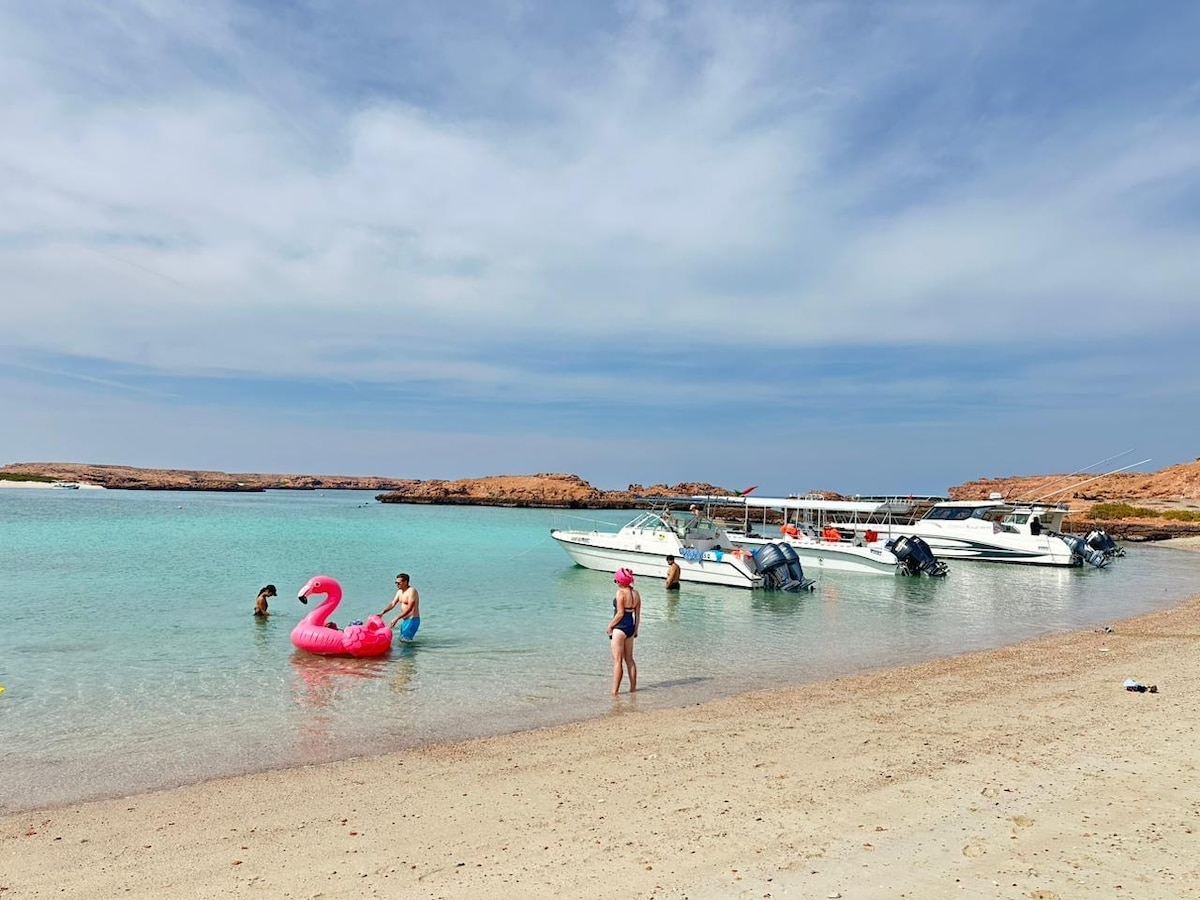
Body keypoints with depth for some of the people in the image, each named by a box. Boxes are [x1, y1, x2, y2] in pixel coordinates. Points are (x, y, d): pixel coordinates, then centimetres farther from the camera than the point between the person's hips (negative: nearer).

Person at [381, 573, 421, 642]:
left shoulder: (411, 591, -17)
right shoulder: (400, 591, 12)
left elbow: (409, 609, -24)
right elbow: (392, 604, 12)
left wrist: (397, 619, -28)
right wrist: (382, 613, -3)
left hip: (412, 620, -9)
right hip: (405, 620, 9)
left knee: (404, 640, -14)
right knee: (401, 639, 9)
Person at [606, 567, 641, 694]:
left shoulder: (620, 592, -15)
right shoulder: (636, 593, 7)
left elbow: (620, 613, -17)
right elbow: (637, 614, 10)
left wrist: (610, 625, -6)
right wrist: (636, 629, 17)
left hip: (620, 628, -8)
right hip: (631, 627, 8)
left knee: (617, 661, -2)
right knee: (629, 659, 17)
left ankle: (615, 690, 2)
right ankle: (633, 687, 22)